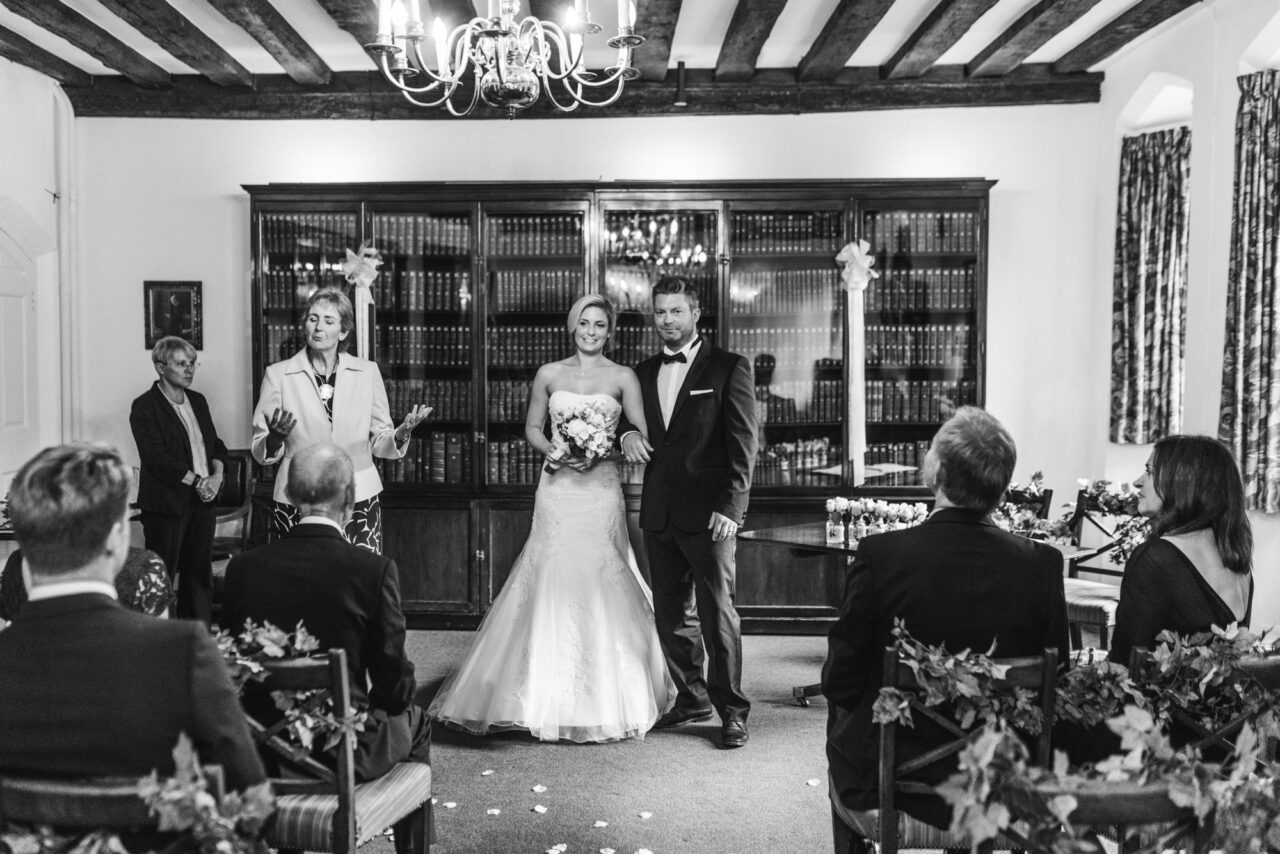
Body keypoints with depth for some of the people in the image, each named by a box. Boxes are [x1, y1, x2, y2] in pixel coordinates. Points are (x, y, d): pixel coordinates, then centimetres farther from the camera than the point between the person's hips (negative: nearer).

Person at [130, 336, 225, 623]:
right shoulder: (145, 407, -7)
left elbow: (215, 443, 17)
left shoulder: (198, 401, 15)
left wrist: (217, 475, -2)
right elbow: (157, 459, -14)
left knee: (200, 574, 9)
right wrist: (198, 481, -14)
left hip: (203, 501, 6)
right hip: (167, 503, -6)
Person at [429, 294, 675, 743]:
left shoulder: (622, 377, 4)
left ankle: (602, 699, 13)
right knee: (551, 585, -1)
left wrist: (604, 448, -13)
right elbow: (532, 428, 12)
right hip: (557, 491, 1)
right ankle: (549, 696, 11)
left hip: (601, 490, -1)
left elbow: (643, 435, 2)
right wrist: (555, 451, -6)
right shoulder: (549, 374, 7)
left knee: (601, 587, -1)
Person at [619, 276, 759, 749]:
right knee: (672, 614, 11)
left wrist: (731, 506, -14)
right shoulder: (644, 372, 15)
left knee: (717, 613, -3)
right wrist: (628, 435, 0)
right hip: (659, 513, 5)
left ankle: (731, 710, 8)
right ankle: (692, 697, 25)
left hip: (708, 513, -5)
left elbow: (744, 442, -6)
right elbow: (631, 423, 25)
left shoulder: (729, 368, -1)